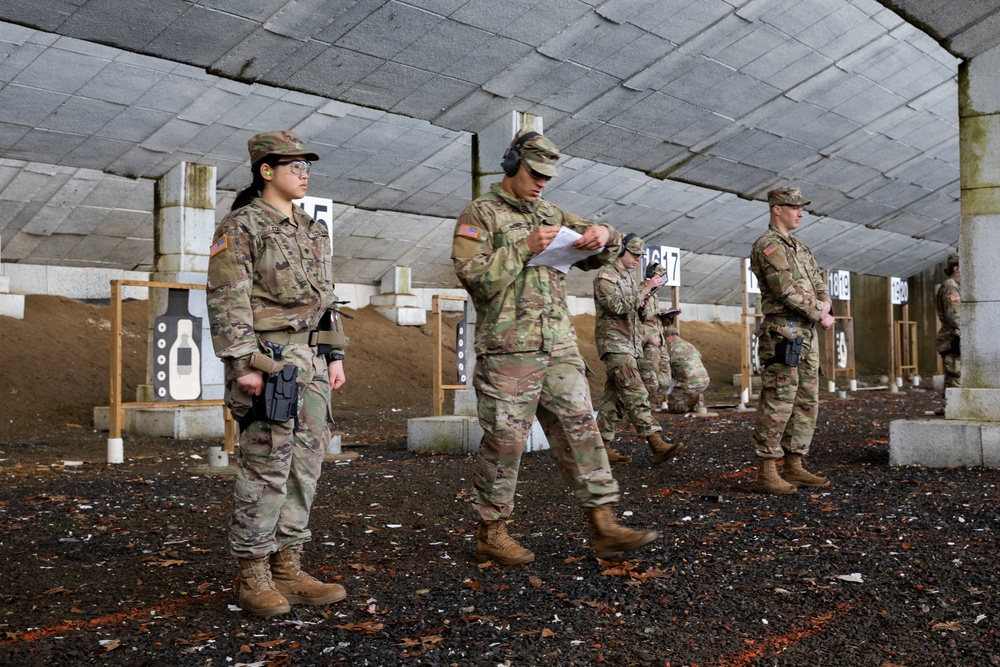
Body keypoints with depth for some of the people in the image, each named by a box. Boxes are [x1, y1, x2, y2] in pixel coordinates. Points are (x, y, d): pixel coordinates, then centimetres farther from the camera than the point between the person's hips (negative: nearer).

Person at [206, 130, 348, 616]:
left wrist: (334, 355, 14)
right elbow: (227, 300, -12)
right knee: (266, 467, -5)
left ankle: (287, 568, 16)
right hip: (267, 357, -8)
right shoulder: (240, 227, -4)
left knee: (304, 463, 7)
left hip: (310, 358, 8)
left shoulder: (310, 230, 18)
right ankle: (254, 579, 6)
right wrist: (243, 364, -18)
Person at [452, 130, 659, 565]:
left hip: (560, 347, 6)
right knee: (504, 441, -1)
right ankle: (491, 533, 13)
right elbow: (474, 276, -12)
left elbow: (594, 257, 24)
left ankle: (603, 527, 7)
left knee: (581, 431, 3)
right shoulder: (480, 214, 0)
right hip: (508, 350, -6)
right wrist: (526, 248, -16)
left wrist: (603, 236, 1)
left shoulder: (551, 215, 19)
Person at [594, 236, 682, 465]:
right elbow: (618, 306, -20)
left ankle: (603, 445, 11)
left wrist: (648, 289, 6)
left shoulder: (629, 278, 20)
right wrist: (646, 288, -17)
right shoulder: (606, 277, -8)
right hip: (614, 343, -9)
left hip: (630, 344, 9)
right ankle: (657, 445, -23)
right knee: (636, 395, -16)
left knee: (615, 397, 7)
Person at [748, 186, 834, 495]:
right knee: (778, 403, -10)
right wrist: (820, 316, -9)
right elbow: (787, 291, -17)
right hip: (783, 333, -9)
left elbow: (819, 285, 18)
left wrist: (823, 304, -4)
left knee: (807, 402, 10)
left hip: (807, 334, 10)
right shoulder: (768, 245, -9)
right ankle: (766, 472, -6)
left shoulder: (801, 248, 21)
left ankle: (793, 466, 17)